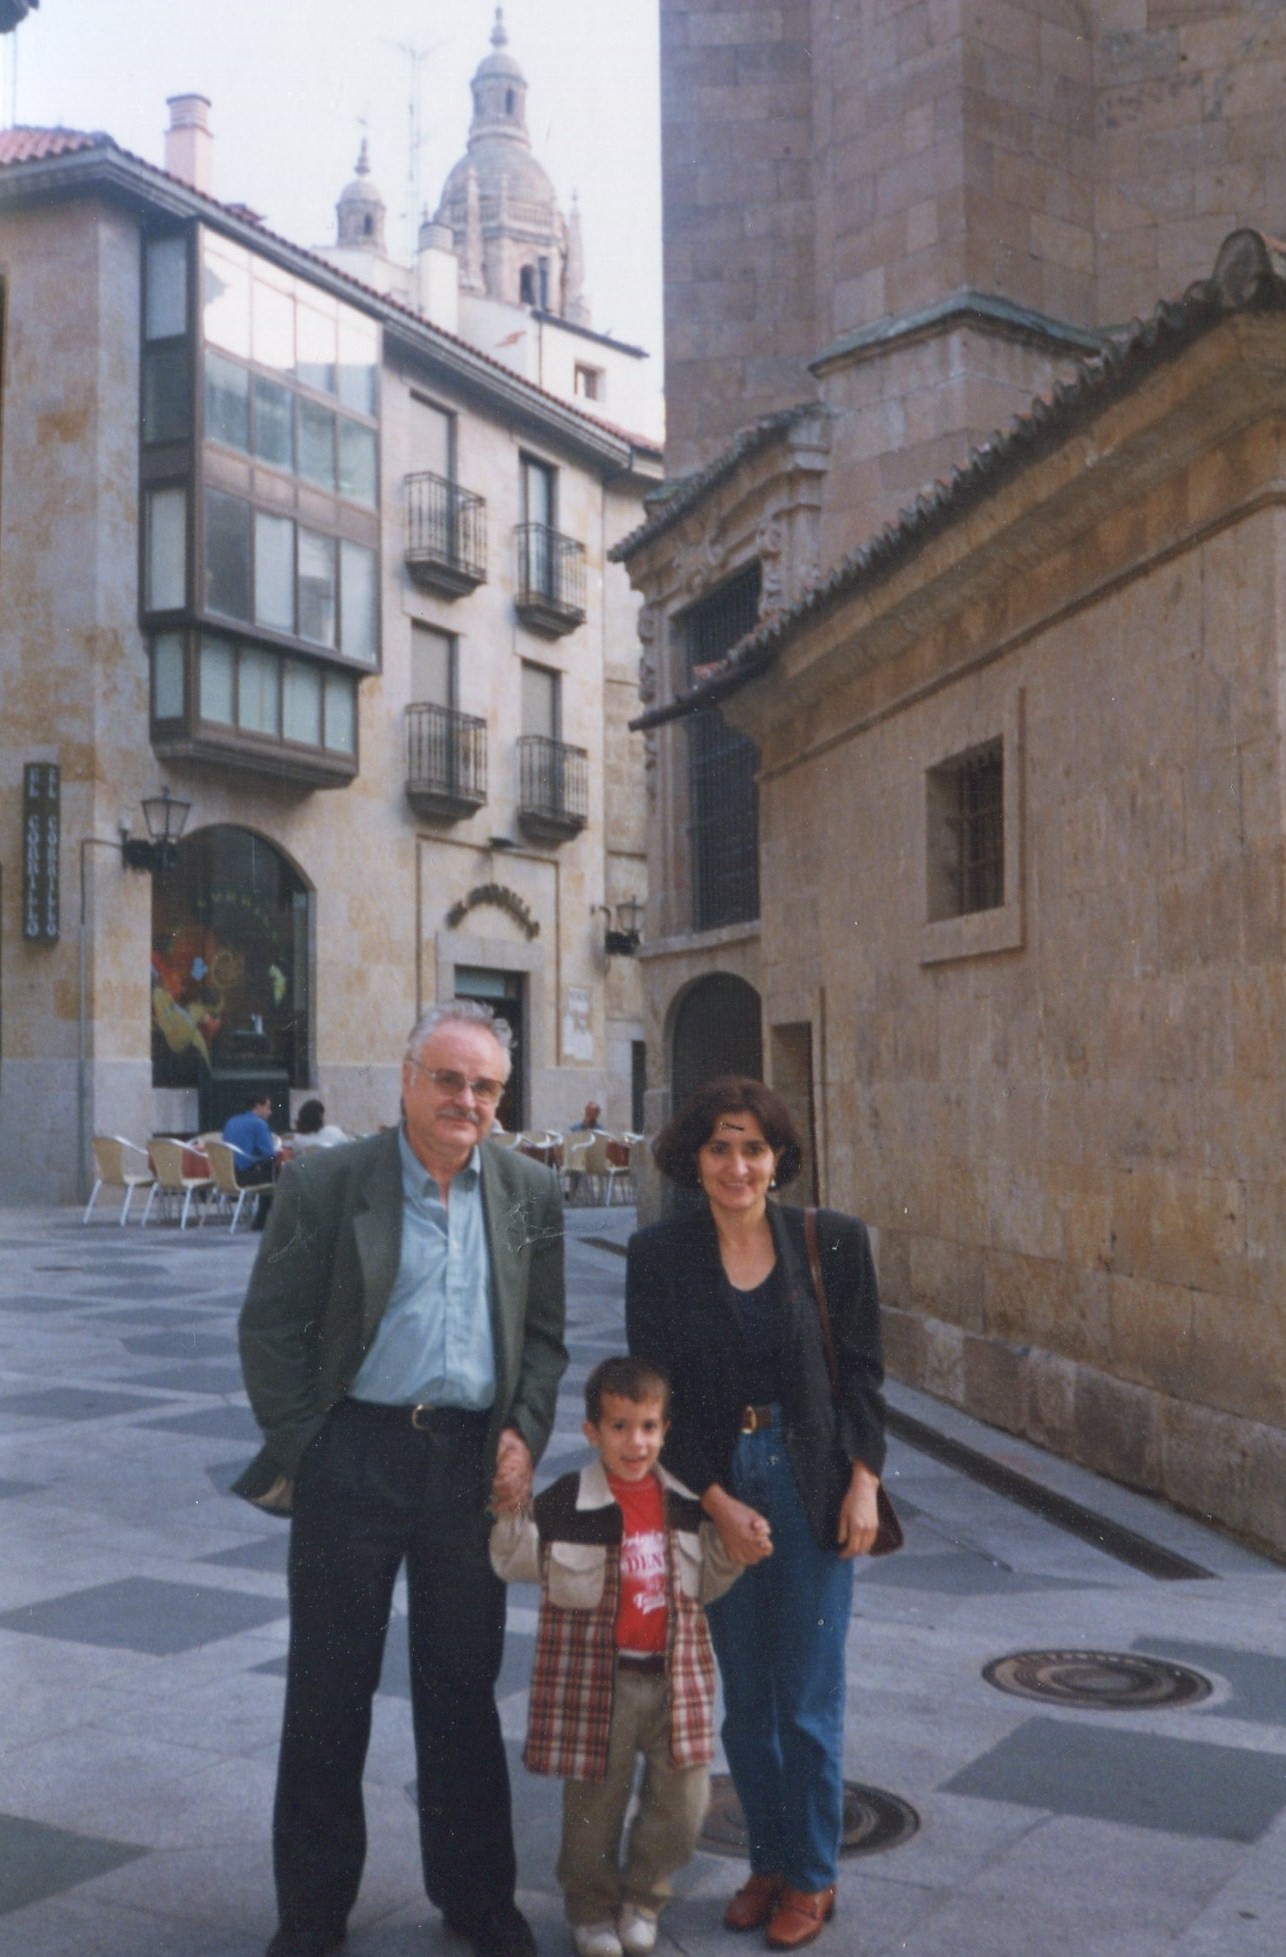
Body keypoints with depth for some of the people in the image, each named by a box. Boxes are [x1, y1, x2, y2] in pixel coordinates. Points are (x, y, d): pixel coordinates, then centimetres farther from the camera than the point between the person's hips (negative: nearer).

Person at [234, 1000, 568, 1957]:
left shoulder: (531, 1192, 5)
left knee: (464, 1689, 14)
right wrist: (301, 1450, -7)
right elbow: (270, 1329, -3)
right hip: (352, 1460, -2)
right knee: (328, 1693, 9)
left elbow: (545, 1334, 11)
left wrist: (525, 1432, -2)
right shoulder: (325, 1182, -5)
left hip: (474, 1464, 3)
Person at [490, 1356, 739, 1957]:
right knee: (595, 1802, 8)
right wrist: (509, 1508, -25)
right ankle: (591, 1908, 32)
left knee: (683, 1798, 6)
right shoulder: (567, 1503, -10)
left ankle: (641, 1899, 31)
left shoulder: (686, 1504, 4)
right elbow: (516, 1563, -10)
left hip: (674, 1677, 4)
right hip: (598, 1678, -3)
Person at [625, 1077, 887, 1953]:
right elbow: (656, 1391, -3)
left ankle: (812, 1878, 24)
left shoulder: (832, 1241, -5)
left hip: (814, 1488, -1)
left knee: (808, 1701, 5)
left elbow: (863, 1371, 1)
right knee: (744, 1699, 12)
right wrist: (718, 1501, -8)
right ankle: (768, 1861, 32)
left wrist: (864, 1483, -6)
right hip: (717, 1489, 1)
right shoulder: (660, 1255, -4)